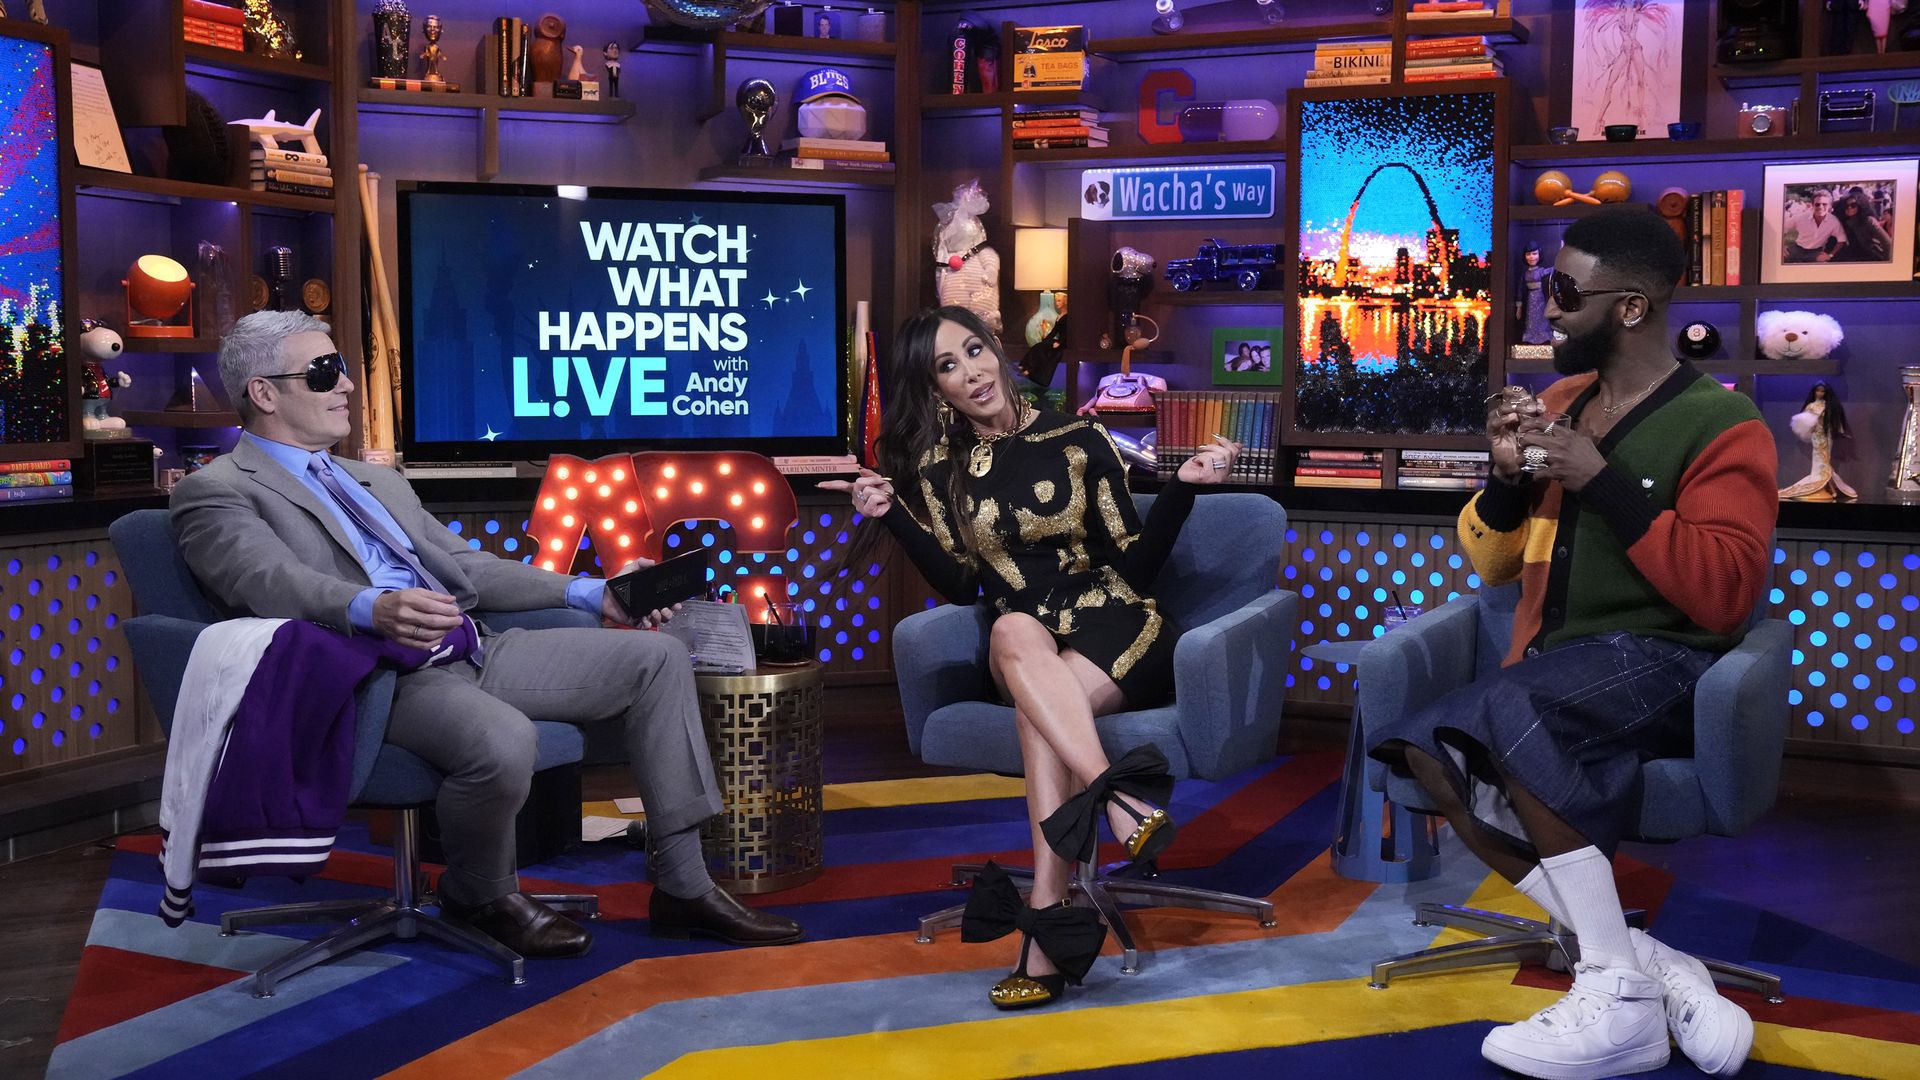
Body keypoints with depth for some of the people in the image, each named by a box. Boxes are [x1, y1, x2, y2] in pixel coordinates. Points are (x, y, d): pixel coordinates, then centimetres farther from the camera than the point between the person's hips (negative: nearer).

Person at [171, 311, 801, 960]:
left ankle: (682, 887, 0)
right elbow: (274, 582, -19)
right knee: (502, 740, -37)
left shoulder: (377, 482, 27)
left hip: (475, 653, 8)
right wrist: (373, 610, -40)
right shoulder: (216, 492, 1)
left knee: (657, 658, -2)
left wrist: (593, 595, 17)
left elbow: (466, 566, 27)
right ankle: (479, 895, -3)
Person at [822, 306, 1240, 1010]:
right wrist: (892, 515, -5)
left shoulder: (1079, 442, 2)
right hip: (1025, 648, 2)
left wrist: (1183, 487, -13)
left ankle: (1048, 925, -43)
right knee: (1014, 633, -37)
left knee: (1038, 710, -36)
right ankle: (1120, 798, -52)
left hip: (1116, 630, -2)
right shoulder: (938, 468, 9)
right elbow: (962, 587, 4)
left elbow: (1136, 566, 0)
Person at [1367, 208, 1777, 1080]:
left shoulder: (1720, 423, -3)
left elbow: (1725, 594, -14)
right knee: (1432, 752, -25)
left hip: (1657, 662, -6)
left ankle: (1623, 1001, -27)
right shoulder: (1559, 402, 15)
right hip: (1552, 672, 6)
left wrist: (1604, 481, -17)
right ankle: (1652, 966, -23)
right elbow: (1489, 562, 21)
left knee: (1504, 715, -36)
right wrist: (1508, 478, -1)